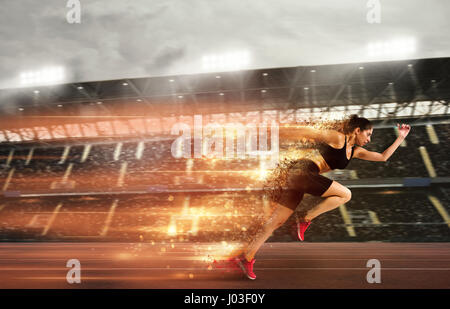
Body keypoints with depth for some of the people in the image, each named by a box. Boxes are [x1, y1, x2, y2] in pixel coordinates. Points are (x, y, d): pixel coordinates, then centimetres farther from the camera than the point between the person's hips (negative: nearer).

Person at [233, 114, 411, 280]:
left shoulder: (355, 151, 22)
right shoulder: (338, 138, -5)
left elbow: (383, 157, 26)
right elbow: (312, 133, -10)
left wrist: (401, 138, 26)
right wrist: (279, 132, -16)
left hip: (297, 177, 9)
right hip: (302, 170, -9)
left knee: (277, 221, 6)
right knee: (345, 194, -6)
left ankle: (246, 257, 6)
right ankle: (306, 219, -5)